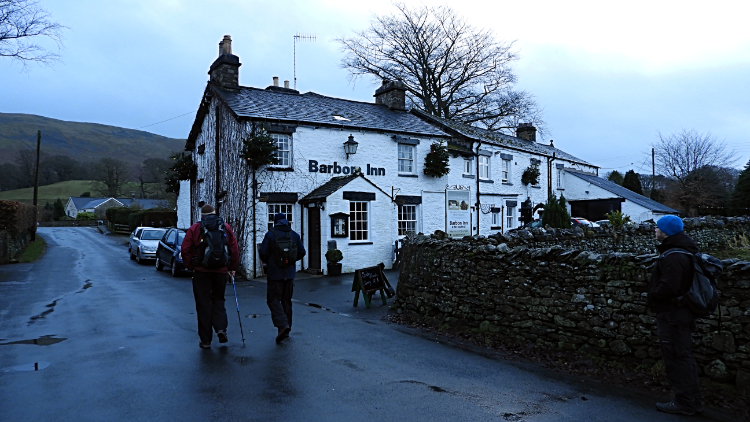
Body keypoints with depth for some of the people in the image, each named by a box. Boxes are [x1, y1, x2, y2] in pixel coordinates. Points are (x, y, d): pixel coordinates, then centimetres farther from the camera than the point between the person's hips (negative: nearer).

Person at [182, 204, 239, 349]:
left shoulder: (194, 229, 1)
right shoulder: (226, 227, 6)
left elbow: (185, 250, -4)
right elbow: (234, 249, 3)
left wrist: (190, 266, 7)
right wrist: (232, 268, 11)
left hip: (201, 272, -2)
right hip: (221, 271, 2)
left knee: (203, 304, 5)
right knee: (218, 300, 18)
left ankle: (205, 340, 9)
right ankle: (221, 328, -2)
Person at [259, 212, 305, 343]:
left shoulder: (270, 234, -7)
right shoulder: (294, 235, 6)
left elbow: (262, 252, -10)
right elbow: (302, 252, 7)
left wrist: (268, 262, 10)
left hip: (275, 273, -4)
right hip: (290, 273, 5)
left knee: (273, 299, 0)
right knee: (286, 300, 13)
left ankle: (282, 325, -20)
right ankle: (286, 330, 17)